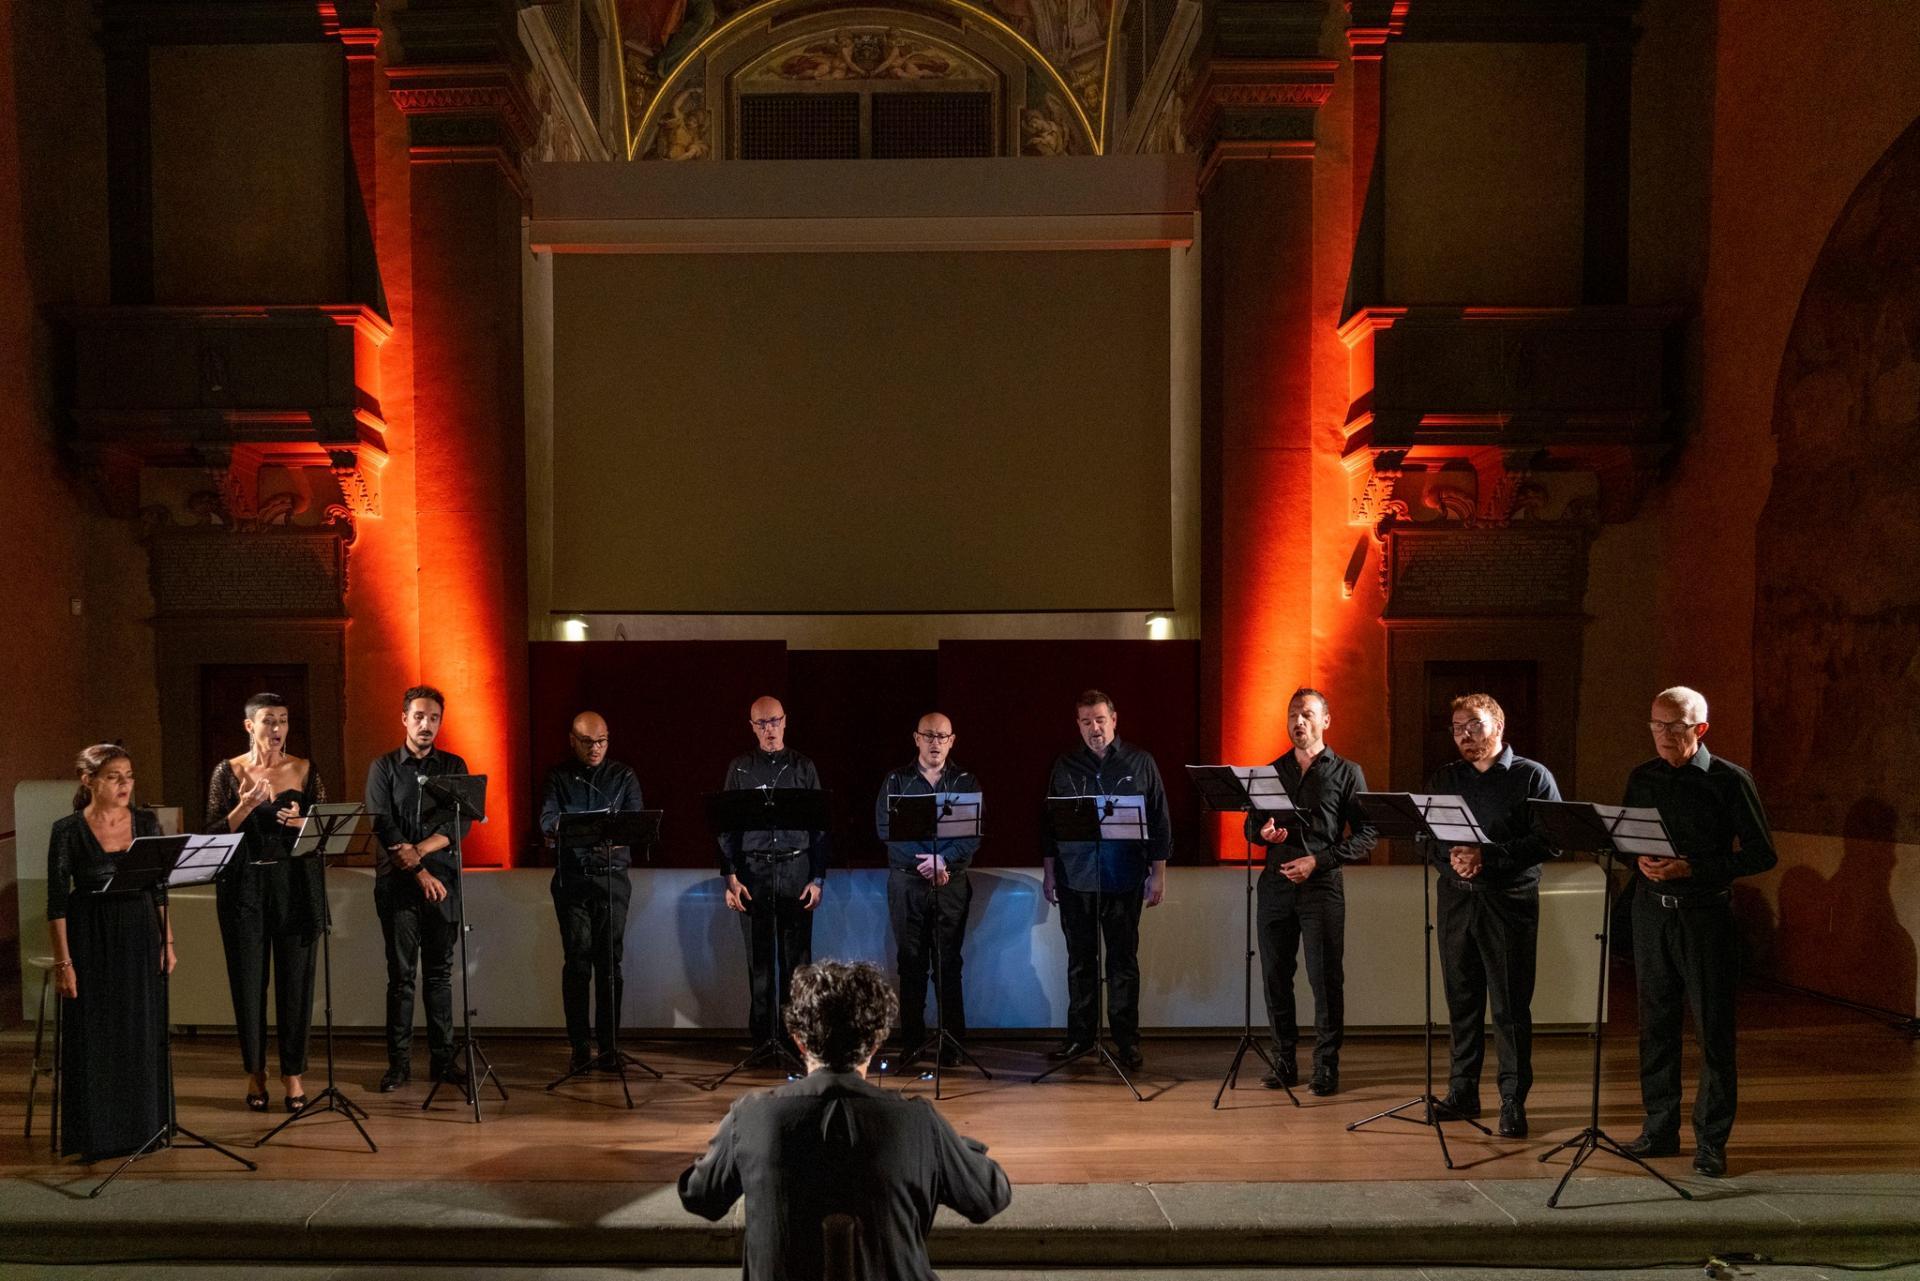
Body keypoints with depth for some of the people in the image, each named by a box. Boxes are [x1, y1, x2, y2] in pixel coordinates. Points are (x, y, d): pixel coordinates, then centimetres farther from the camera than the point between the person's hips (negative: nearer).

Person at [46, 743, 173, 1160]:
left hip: (141, 939, 3)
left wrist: (168, 942, 5)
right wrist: (63, 962, -10)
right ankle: (96, 1135, 15)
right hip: (92, 942, -3)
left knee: (144, 1036, 8)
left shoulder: (147, 822, 4)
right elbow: (57, 901, -6)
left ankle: (144, 1127, 20)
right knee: (94, 1038, 3)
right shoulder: (67, 831, -6)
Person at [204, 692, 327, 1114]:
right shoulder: (228, 772, 1)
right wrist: (244, 806, -19)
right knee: (249, 980, 4)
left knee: (296, 980, 2)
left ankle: (293, 1074, 12)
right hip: (245, 887, 0)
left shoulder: (305, 771, 4)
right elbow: (214, 833, -3)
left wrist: (303, 821, -15)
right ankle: (255, 1072, 19)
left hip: (296, 885, 1)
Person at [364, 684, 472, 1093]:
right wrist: (419, 872, -12)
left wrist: (418, 850, -14)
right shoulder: (383, 767, 5)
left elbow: (460, 824, 0)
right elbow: (382, 826, -5)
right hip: (396, 883, -1)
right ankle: (399, 1062, 8)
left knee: (440, 973, 6)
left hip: (442, 881, 2)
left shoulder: (454, 767, 10)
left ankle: (443, 1059, 12)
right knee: (401, 974, 1)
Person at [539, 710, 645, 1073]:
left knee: (610, 961, 1)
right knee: (577, 961, -3)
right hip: (572, 878, -1)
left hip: (613, 877, 1)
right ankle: (580, 1047, 3)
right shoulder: (558, 777, 8)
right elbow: (547, 819, -7)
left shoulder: (623, 776, 10)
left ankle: (608, 1045, 8)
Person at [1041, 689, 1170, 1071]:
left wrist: (1158, 874, 0)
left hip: (1124, 881, -2)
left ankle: (1126, 1040, 12)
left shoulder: (1140, 763, 2)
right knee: (1080, 961, 9)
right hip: (1075, 880, 2)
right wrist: (1049, 872, 7)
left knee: (1123, 961, 4)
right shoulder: (1064, 766, 7)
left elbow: (1159, 821, 3)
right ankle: (1080, 1035, 19)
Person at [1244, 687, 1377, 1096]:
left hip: (1322, 886, -4)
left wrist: (1318, 860, -12)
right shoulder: (1273, 771, 14)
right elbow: (1251, 825, 18)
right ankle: (1283, 1061, 16)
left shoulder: (1347, 773, 3)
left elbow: (1367, 835, -2)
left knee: (1325, 979, -2)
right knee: (1276, 976, 6)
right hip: (1275, 885, 4)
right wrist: (1262, 831, -6)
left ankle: (1326, 1065, 8)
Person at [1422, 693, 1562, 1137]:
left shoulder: (1532, 776, 0)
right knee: (1461, 1000, 10)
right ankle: (1463, 1092, 20)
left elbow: (1549, 840, -10)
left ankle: (1513, 1101, 7)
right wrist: (1449, 858, -12)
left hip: (1510, 902, -4)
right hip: (1455, 899, 4)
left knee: (1510, 1005, -2)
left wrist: (1488, 857, -18)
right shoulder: (1444, 778, 13)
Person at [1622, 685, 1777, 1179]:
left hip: (1706, 914, -4)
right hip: (1651, 912, 4)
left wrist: (1692, 868, -16)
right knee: (1656, 1025, 10)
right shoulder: (1641, 778, 9)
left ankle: (1711, 1142, 11)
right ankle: (1660, 1129, 22)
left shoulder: (1729, 780, -6)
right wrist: (1641, 861, -7)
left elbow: (1762, 854, -6)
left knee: (1713, 1030, 1)